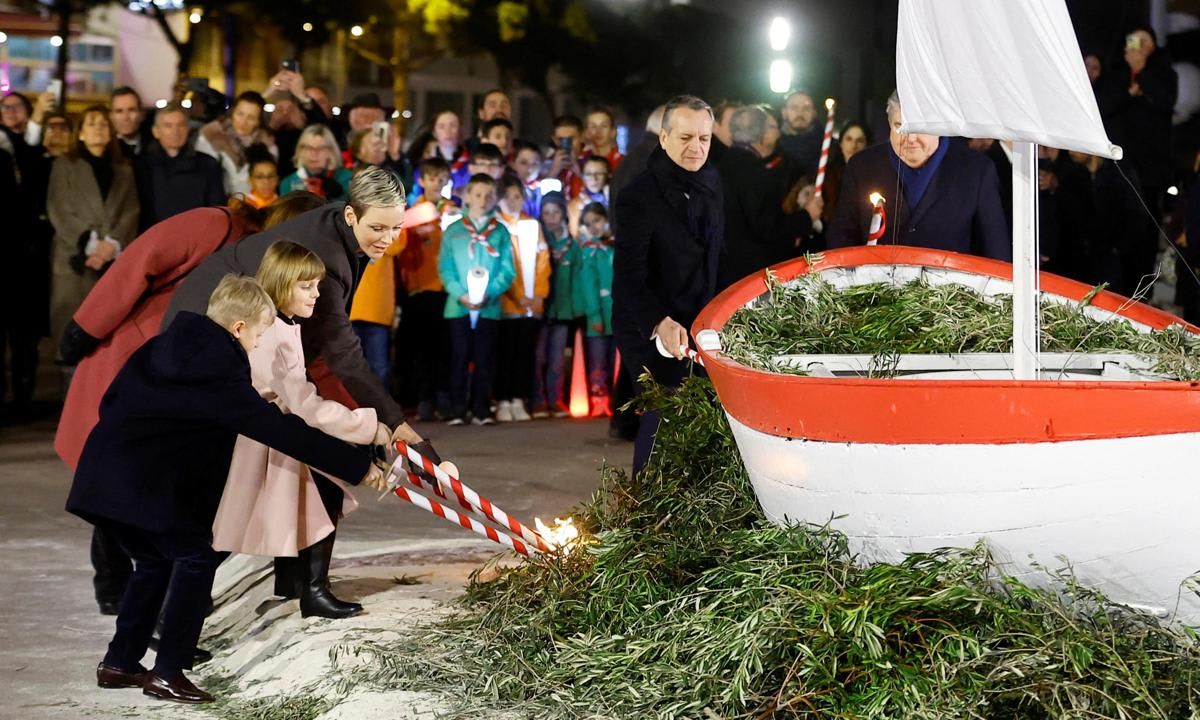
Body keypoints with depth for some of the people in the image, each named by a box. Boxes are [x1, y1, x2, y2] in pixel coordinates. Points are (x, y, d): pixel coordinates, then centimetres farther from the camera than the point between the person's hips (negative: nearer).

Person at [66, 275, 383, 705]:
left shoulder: (162, 348, 13)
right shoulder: (221, 374, -12)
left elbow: (112, 400, 20)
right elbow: (282, 431, -13)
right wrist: (358, 466, -10)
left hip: (106, 473, 9)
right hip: (146, 485, -9)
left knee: (156, 561, 21)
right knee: (195, 559, 2)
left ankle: (119, 663, 26)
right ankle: (168, 674, 1)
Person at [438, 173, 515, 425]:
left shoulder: (500, 232, 7)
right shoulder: (453, 231, 6)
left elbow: (507, 270, 2)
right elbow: (445, 269, 1)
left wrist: (489, 293, -14)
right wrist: (460, 294, -13)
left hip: (489, 307, 0)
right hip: (458, 306, 0)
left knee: (485, 359, 3)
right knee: (459, 357, 1)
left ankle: (481, 410, 9)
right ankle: (457, 411, 5)